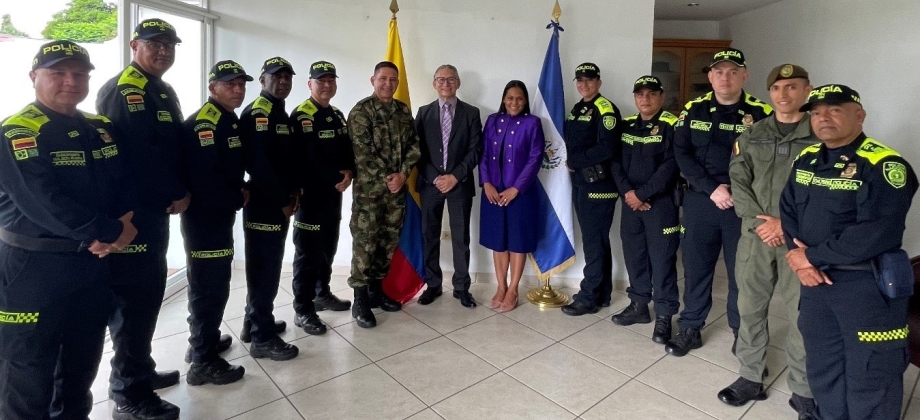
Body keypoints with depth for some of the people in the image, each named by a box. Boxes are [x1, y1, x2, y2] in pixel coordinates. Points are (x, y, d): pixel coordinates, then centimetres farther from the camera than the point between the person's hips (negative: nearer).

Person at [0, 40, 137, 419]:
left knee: (82, 366, 20)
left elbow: (124, 185, 7)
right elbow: (43, 201, -23)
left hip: (92, 265, 6)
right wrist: (109, 232, -20)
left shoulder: (102, 129, 9)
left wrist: (126, 223, -12)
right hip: (32, 269, -6)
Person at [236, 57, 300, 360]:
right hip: (263, 204, -9)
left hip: (279, 203, 10)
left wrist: (292, 191, 6)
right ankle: (262, 336, 9)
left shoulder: (281, 113, 18)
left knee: (268, 265, 16)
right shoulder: (256, 113, -12)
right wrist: (282, 201, -16)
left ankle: (255, 322, 30)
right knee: (264, 267, -3)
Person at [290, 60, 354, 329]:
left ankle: (322, 294, 31)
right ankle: (303, 311, 6)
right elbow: (308, 158, -20)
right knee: (308, 252, -3)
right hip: (311, 194, -8)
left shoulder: (337, 115, 15)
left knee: (328, 247, 15)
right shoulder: (301, 116, -11)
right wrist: (337, 178, -15)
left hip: (334, 193, 8)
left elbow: (347, 149, 14)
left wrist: (349, 173, -6)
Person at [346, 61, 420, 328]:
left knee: (389, 240, 11)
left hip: (397, 187, 6)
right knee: (365, 242, -3)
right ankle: (360, 300, 8)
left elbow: (414, 145, 7)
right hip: (369, 188, -6)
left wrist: (403, 174, -7)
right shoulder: (361, 111, -6)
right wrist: (386, 179, -14)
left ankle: (376, 290, 27)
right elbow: (362, 152, -13)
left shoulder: (404, 110, 11)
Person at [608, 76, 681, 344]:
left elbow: (670, 167, -15)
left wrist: (642, 194, -16)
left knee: (661, 258, -1)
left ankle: (664, 316, 12)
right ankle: (639, 305, 28)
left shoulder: (670, 126, -6)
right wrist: (627, 192, -9)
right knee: (634, 254, 12)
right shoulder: (626, 126, 11)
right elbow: (616, 161, 5)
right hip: (630, 201, 5)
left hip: (660, 202, -5)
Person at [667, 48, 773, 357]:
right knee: (696, 267, 10)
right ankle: (690, 329, 25)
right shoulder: (693, 110, 4)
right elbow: (681, 154, -3)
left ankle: (742, 332, 28)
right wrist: (711, 189, -13)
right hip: (699, 202, 2)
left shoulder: (760, 113, -3)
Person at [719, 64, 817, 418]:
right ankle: (751, 378, 26)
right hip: (755, 235, 3)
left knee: (803, 315, 3)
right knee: (750, 308, 10)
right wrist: (759, 222, -10)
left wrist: (787, 225, -14)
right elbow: (738, 183, 2)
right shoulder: (751, 135, 9)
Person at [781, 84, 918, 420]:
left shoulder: (884, 165, -14)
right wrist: (799, 257, -9)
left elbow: (876, 233, -24)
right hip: (816, 281, 6)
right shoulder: (806, 159, 8)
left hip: (868, 286, -6)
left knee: (869, 381, 8)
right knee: (822, 370, 20)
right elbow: (788, 209, 7)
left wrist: (812, 256, -17)